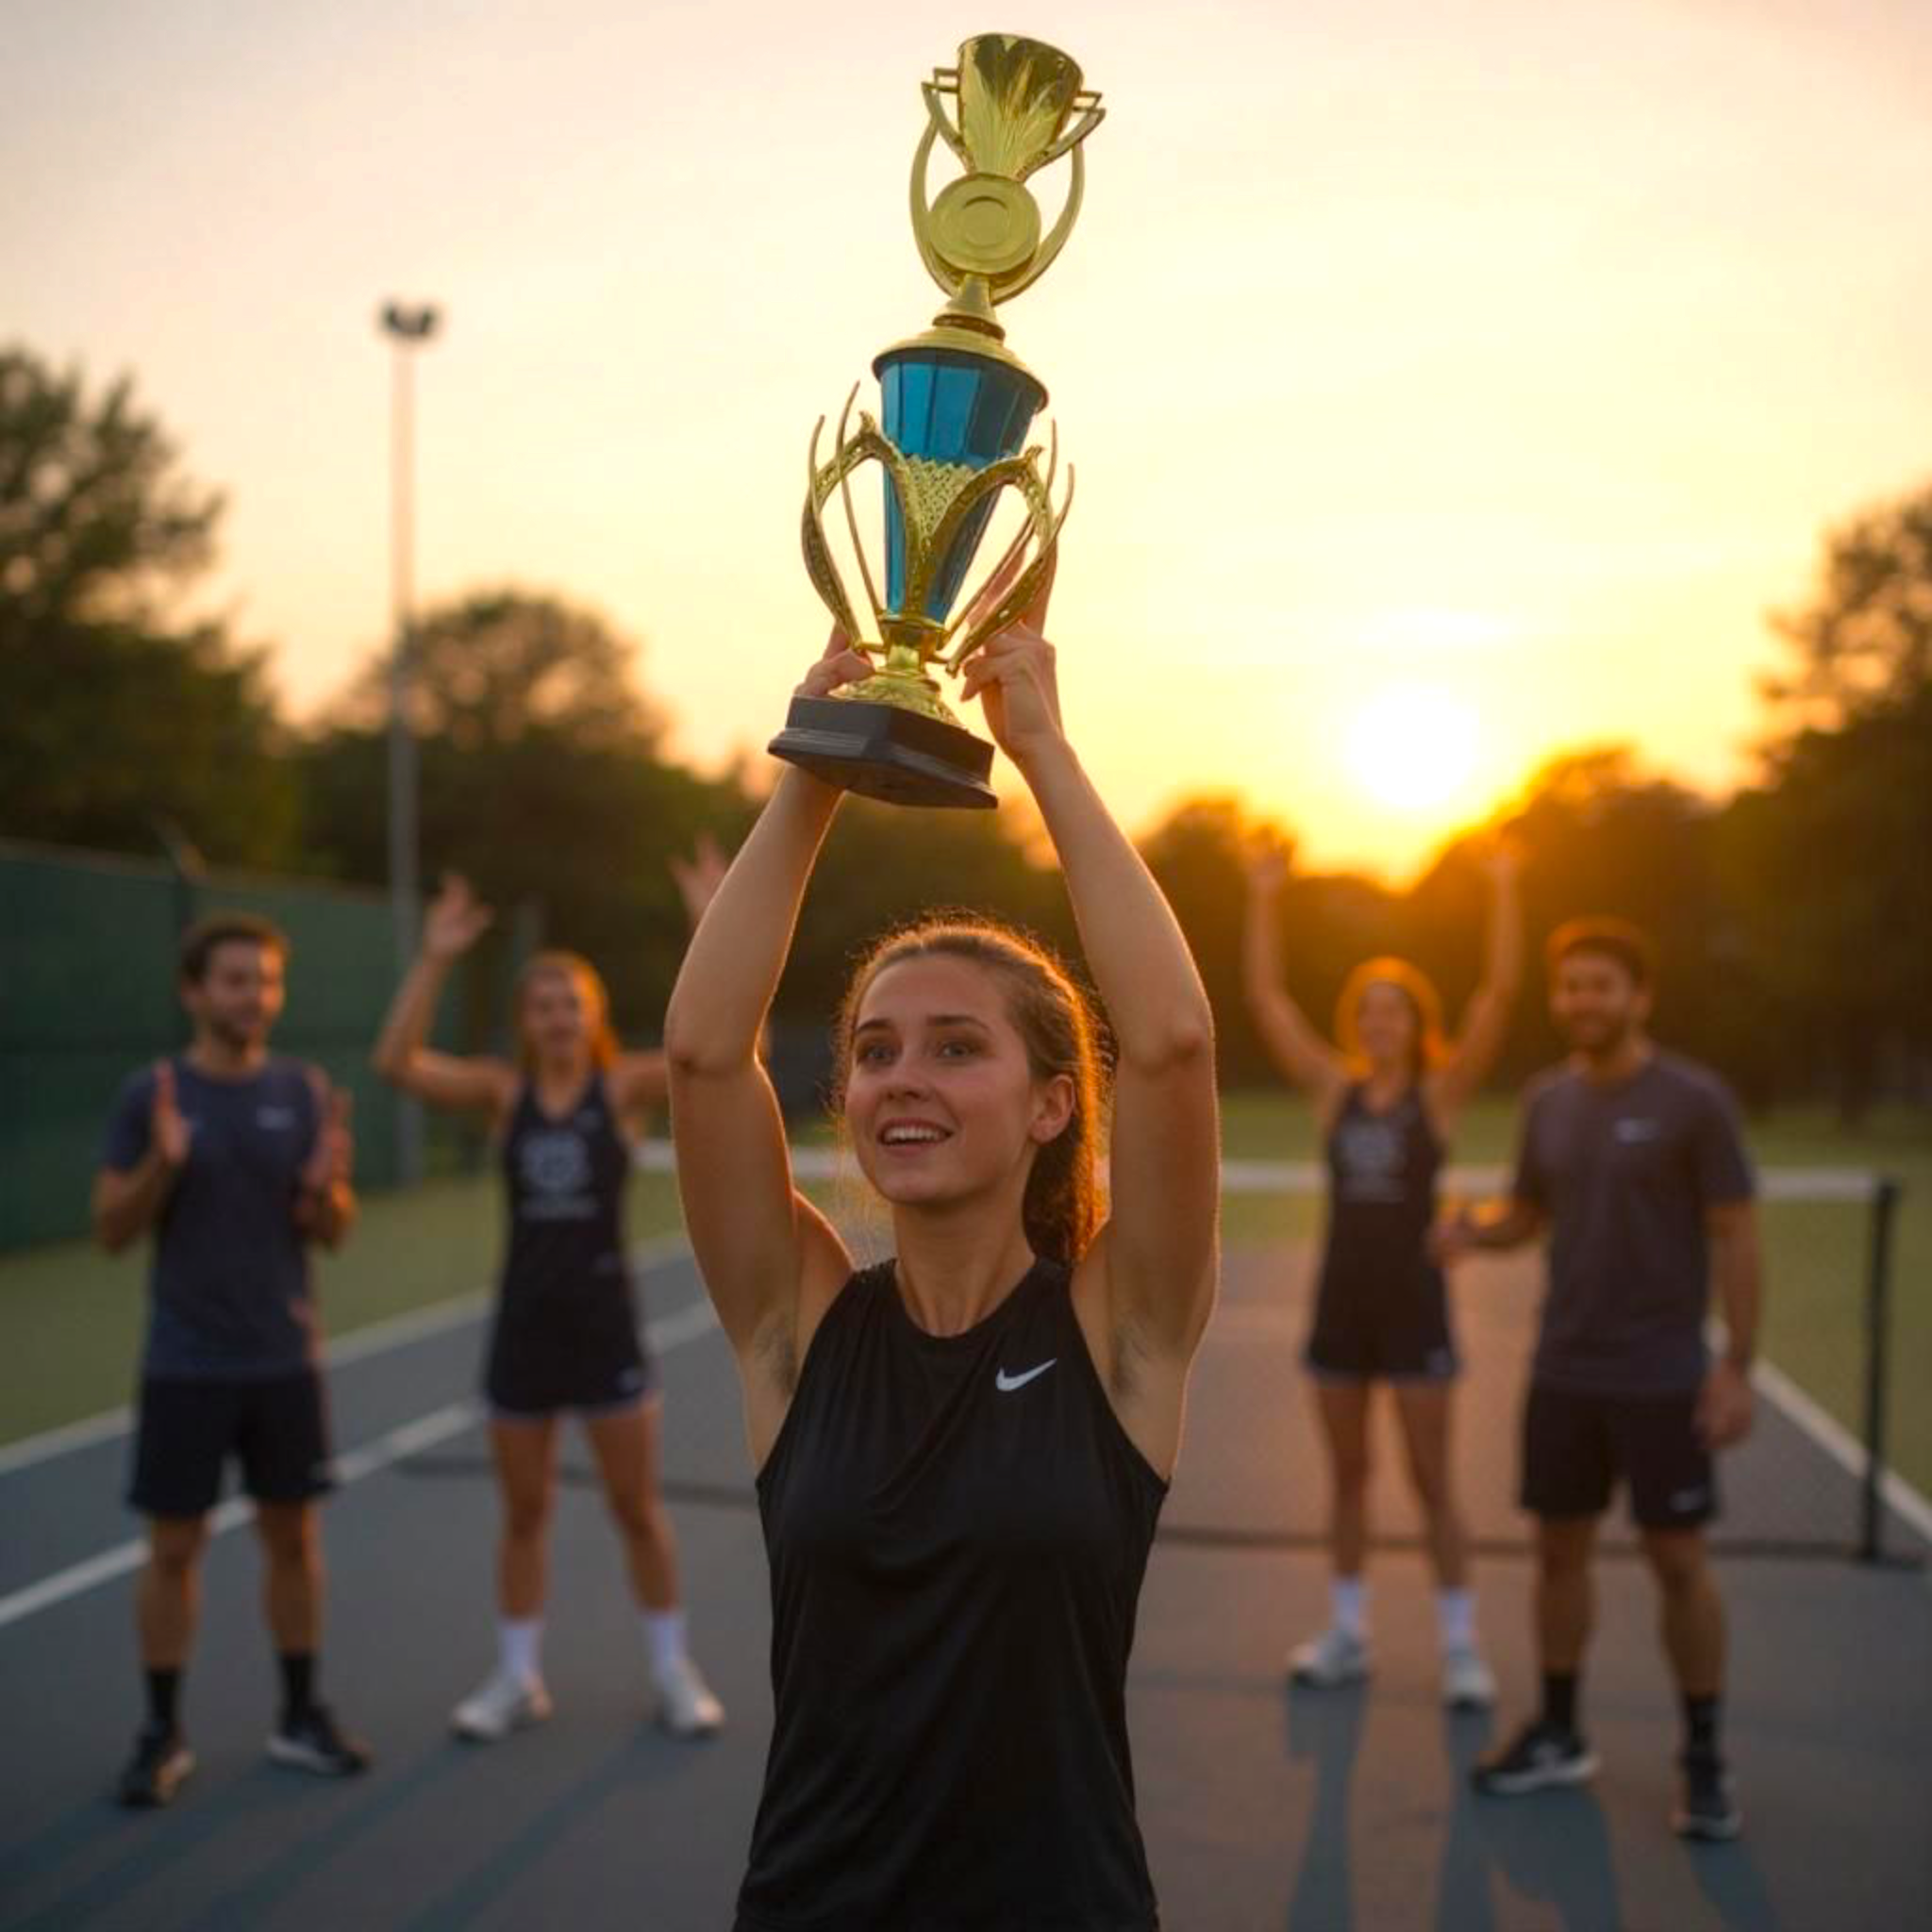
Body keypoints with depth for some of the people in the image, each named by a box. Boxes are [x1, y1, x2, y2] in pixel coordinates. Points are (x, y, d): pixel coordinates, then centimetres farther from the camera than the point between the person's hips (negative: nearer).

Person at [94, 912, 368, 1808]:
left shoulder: (303, 1091, 0)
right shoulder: (150, 1094, -6)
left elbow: (330, 1234, 3)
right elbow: (111, 1231, -5)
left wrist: (327, 1186, -19)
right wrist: (162, 1164, -23)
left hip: (285, 1361, 2)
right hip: (185, 1365, -2)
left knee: (292, 1534, 10)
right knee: (174, 1545, 5)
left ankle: (300, 1715, 22)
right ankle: (162, 1732, 17)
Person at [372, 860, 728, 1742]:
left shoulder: (625, 1084, -6)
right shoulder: (502, 1090, -1)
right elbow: (398, 1062, -14)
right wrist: (434, 959, -21)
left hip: (606, 1324, -2)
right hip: (523, 1328, 2)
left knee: (639, 1510, 8)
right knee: (523, 1514, 13)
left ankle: (674, 1673, 23)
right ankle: (517, 1678, 27)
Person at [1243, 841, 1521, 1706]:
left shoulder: (1440, 1093, -4)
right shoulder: (1334, 1089, 4)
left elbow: (1498, 994, -13)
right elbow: (1265, 998, 2)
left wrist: (1502, 891, -17)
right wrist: (1263, 898, -3)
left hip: (1413, 1301, -3)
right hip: (1341, 1299, 4)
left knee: (1432, 1480, 2)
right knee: (1346, 1475, 12)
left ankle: (1460, 1646, 11)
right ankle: (1346, 1634, 23)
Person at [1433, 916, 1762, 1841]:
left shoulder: (1692, 1099, -10)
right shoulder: (1547, 1099, 5)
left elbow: (1734, 1235, -9)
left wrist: (1737, 1362, -14)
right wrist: (1478, 1225, -8)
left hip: (1661, 1378, -5)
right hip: (1563, 1372, 5)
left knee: (1678, 1561, 1)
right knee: (1560, 1548, 11)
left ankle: (1704, 1759, 15)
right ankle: (1558, 1733, 25)